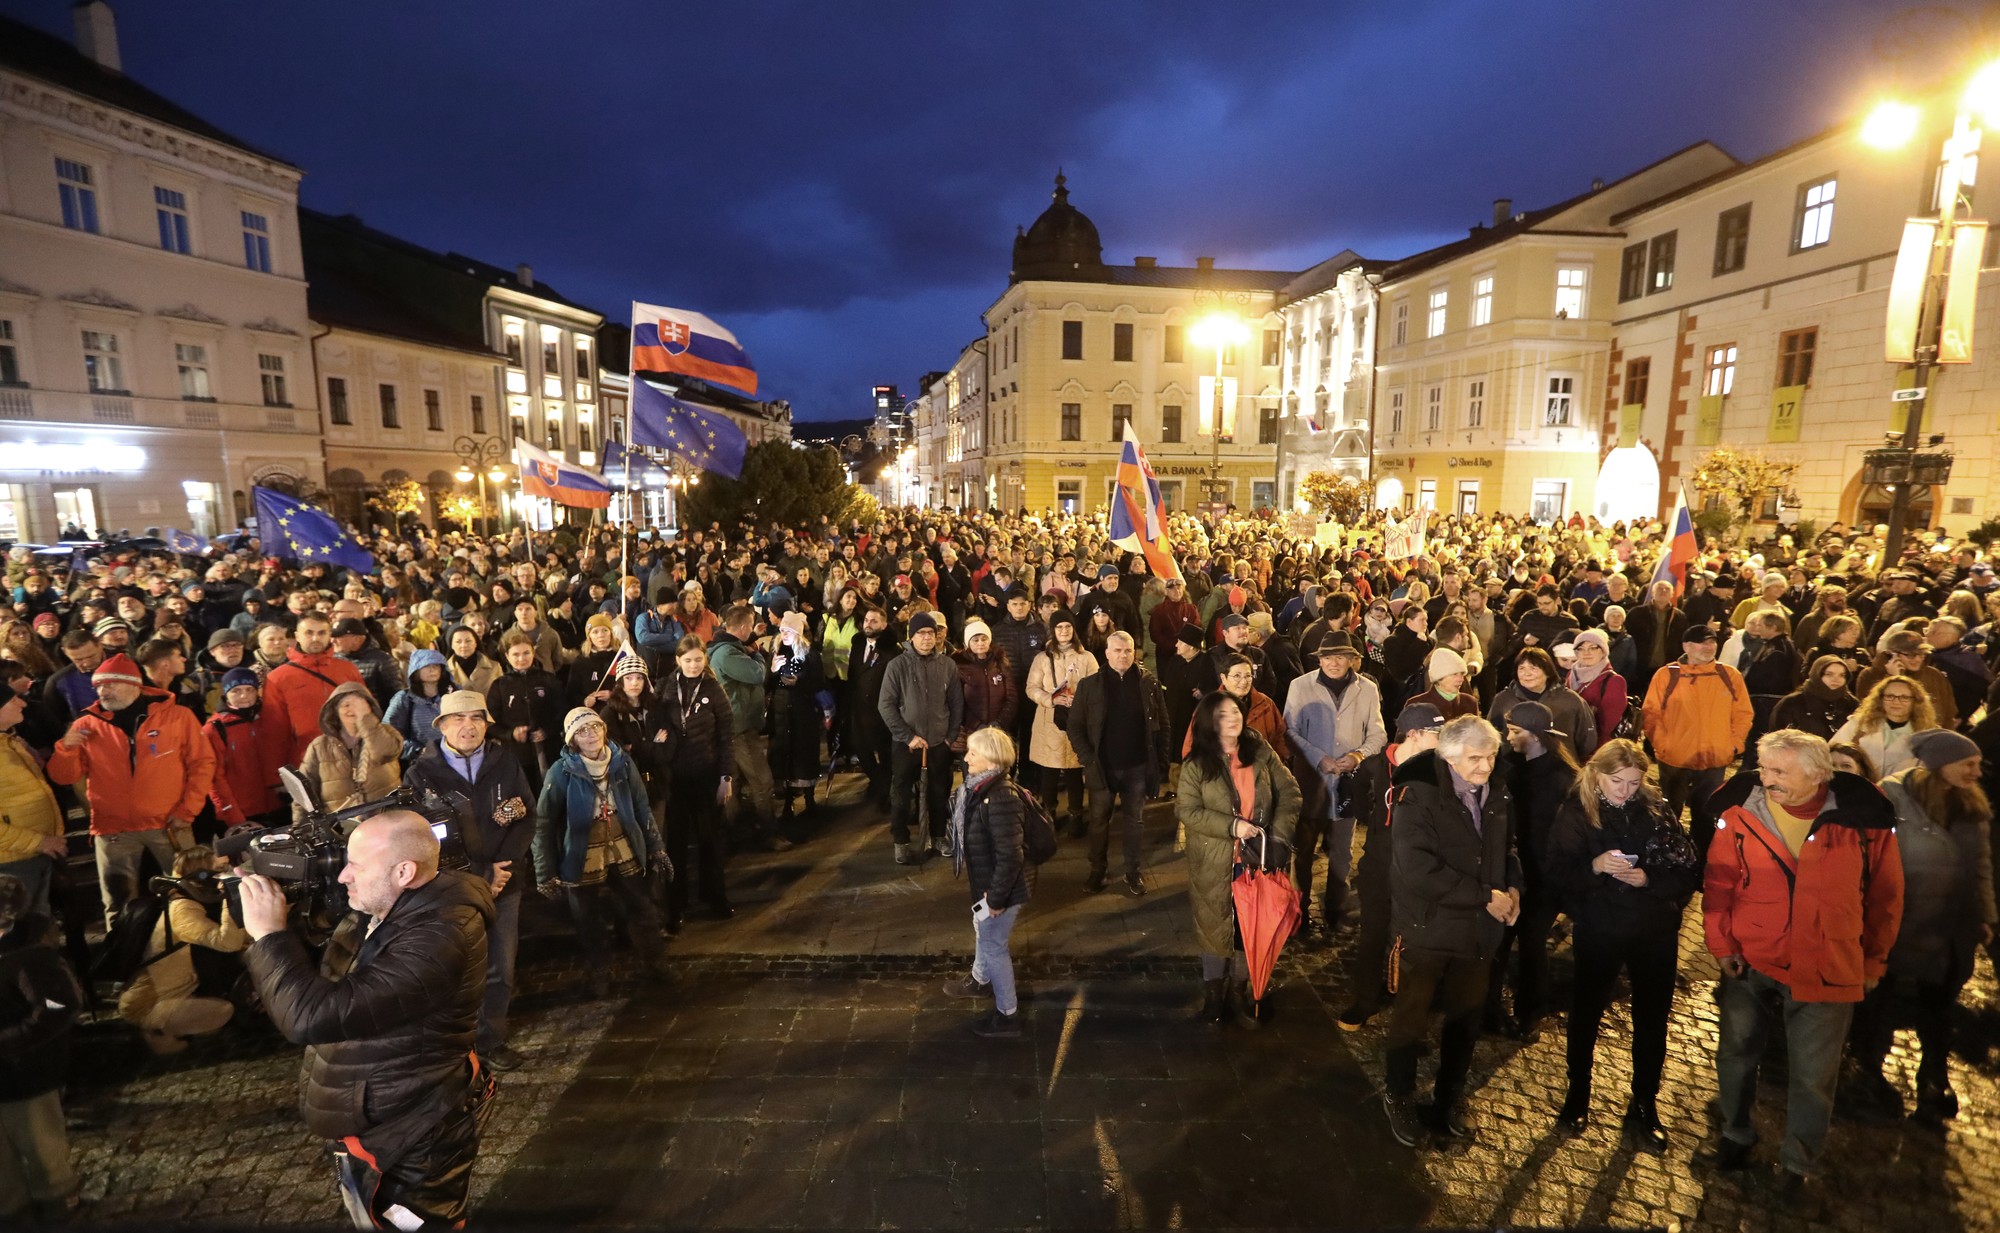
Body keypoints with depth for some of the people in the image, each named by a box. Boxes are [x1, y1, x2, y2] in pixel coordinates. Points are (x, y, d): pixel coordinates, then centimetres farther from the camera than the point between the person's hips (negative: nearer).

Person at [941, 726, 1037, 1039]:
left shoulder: (1000, 798, -33)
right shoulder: (982, 786, -2)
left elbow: (1010, 855, -31)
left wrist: (996, 896, -22)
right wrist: (984, 888, 20)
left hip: (1003, 886, -10)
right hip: (986, 880, 10)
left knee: (993, 944, 7)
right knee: (982, 932, 30)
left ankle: (1007, 1016, 26)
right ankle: (981, 980, 57)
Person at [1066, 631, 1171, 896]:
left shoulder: (1149, 683, -3)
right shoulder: (1089, 685, -5)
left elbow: (1162, 725, 2)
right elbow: (1075, 726, -2)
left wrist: (1160, 762, -2)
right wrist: (1087, 759, -10)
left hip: (1138, 767, 0)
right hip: (1102, 767, 0)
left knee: (1135, 822, 13)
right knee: (1099, 820, 13)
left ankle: (1134, 872, 28)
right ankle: (1097, 870, 30)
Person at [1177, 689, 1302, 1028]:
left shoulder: (1261, 752, -3)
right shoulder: (1196, 764, -10)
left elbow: (1289, 791, 2)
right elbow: (1187, 810, -13)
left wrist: (1280, 834, -8)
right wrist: (1232, 826, -21)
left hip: (1256, 856, 3)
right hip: (1215, 861, -2)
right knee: (1215, 927, 10)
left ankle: (1238, 991, 31)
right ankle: (1213, 989, 31)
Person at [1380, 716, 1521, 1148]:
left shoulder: (1497, 793, 0)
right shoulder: (1418, 794, -22)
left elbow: (1508, 845, 17)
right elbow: (1418, 870, -28)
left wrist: (1513, 887, -3)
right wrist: (1485, 896, -23)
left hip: (1479, 931, 6)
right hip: (1427, 929, -6)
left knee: (1465, 1021, 19)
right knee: (1411, 1018, 12)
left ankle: (1446, 1103, 41)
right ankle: (1399, 1098, 35)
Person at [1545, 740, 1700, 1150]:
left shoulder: (1657, 810, -4)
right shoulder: (1574, 812, -9)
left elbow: (1689, 871, -5)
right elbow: (1556, 872, -13)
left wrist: (1648, 878, -21)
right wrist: (1594, 866, -29)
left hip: (1655, 932, 2)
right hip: (1597, 931, -1)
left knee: (1652, 1020, 13)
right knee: (1586, 1012, 14)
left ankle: (1644, 1107, 33)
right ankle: (1578, 1093, 35)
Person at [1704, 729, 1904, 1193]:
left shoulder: (1865, 820, -10)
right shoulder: (1740, 815, -12)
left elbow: (1885, 896, 4)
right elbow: (1718, 885, -4)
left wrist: (1874, 959, 8)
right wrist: (1722, 945, -6)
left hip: (1826, 971, 0)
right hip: (1748, 963, 1)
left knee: (1812, 1075, 12)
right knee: (1737, 1052, 16)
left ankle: (1797, 1161, 34)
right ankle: (1736, 1135, 40)